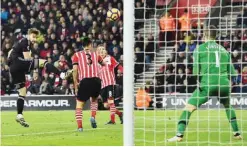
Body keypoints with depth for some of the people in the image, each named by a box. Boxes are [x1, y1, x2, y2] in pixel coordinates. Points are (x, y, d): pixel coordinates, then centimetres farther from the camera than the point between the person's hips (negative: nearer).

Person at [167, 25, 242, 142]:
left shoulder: (200, 49, 7)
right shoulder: (223, 50, 18)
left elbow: (195, 71, 1)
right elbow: (232, 72, 15)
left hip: (207, 84, -4)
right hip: (224, 83, 4)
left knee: (189, 107, 0)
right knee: (228, 106, 31)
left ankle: (179, 135, -13)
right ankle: (237, 133, 29)